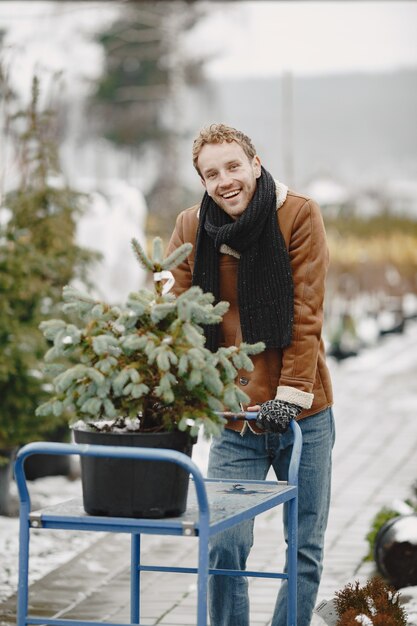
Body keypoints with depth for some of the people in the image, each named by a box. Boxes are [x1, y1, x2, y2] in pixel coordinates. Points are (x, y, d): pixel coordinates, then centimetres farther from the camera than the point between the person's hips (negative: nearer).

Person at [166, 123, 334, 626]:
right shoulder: (191, 228, 0)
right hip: (233, 417, 1)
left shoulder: (299, 215, -5)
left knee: (306, 547, 7)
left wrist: (291, 394, -14)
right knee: (225, 547, -5)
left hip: (301, 415, 0)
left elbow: (305, 313, -8)